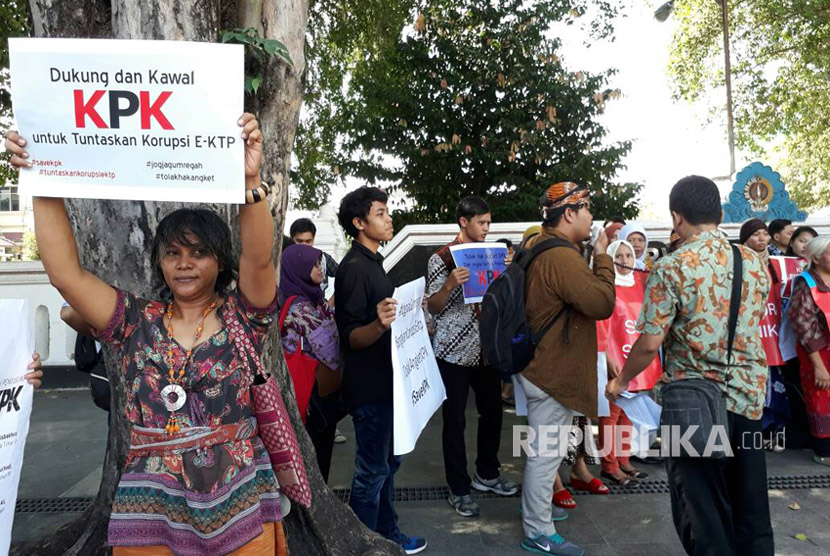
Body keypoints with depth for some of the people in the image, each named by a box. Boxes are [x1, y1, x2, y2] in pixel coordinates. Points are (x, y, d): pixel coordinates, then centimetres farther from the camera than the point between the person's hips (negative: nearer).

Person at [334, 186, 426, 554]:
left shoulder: (372, 262, 13)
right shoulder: (354, 268, -18)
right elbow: (351, 337, -22)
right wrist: (379, 324, -39)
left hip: (385, 382, 10)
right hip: (368, 387, -10)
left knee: (388, 462, 20)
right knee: (372, 470, 2)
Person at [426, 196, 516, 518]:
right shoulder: (442, 259, -8)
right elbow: (433, 307, -8)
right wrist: (450, 285, -27)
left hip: (485, 349, 6)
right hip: (454, 351, -6)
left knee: (492, 411, 15)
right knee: (455, 421, 3)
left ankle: (487, 474, 35)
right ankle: (459, 489, 17)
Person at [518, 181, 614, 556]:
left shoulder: (541, 249, 10)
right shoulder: (562, 257, -24)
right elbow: (603, 304, -25)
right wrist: (602, 257, -15)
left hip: (544, 365, 11)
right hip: (553, 371, -11)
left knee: (543, 449, 23)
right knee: (546, 452, 2)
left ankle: (536, 508, 40)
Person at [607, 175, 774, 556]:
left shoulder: (672, 268, -15)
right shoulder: (754, 261, 2)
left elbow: (649, 343, -15)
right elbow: (753, 327, 14)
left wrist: (621, 381, 1)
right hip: (749, 396, 6)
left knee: (702, 507, 9)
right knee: (750, 507, 19)